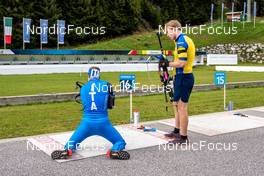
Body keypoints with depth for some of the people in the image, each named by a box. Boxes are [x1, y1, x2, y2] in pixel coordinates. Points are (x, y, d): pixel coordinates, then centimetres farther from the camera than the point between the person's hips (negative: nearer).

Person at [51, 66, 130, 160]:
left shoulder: (83, 88, 7)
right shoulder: (106, 85, 2)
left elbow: (85, 104, 15)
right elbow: (110, 105, 9)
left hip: (87, 123, 2)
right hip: (103, 123, -2)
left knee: (72, 142, 22)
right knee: (120, 141, 12)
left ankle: (67, 150, -12)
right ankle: (115, 151, -21)